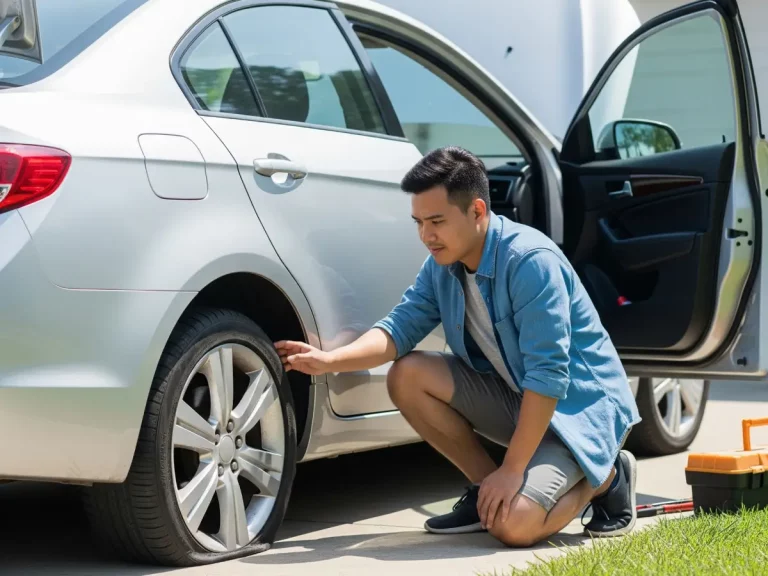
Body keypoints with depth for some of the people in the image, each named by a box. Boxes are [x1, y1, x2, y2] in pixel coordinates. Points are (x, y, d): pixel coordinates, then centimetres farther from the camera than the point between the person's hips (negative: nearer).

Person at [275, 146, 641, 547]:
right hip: (514, 396, 8)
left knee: (512, 525, -26)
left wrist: (511, 470, -28)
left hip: (580, 405, -8)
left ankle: (606, 477, 3)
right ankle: (487, 489, 3)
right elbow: (401, 327, -4)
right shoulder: (442, 264, -2)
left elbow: (548, 376, -29)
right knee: (407, 376, -10)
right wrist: (330, 359, -24)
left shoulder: (530, 259, -27)